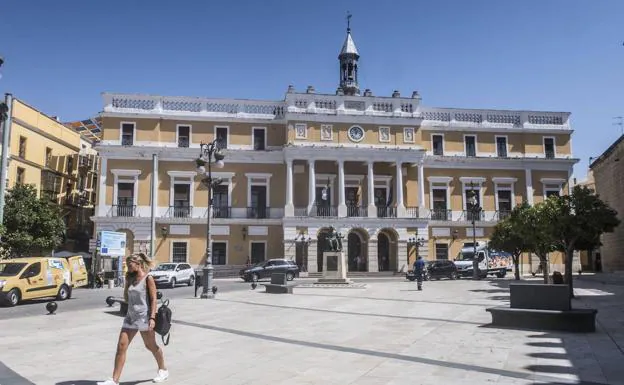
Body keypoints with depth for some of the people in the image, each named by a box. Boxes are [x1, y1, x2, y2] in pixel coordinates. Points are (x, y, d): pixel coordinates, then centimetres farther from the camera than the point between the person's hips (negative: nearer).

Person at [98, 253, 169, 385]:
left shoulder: (148, 278, -10)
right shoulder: (131, 279, 8)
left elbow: (153, 299, -13)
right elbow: (126, 298, 13)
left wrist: (152, 317, -20)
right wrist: (127, 282, 3)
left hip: (144, 318, -6)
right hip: (130, 317, 6)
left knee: (151, 346, 9)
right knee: (121, 347, -2)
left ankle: (163, 370, 31)